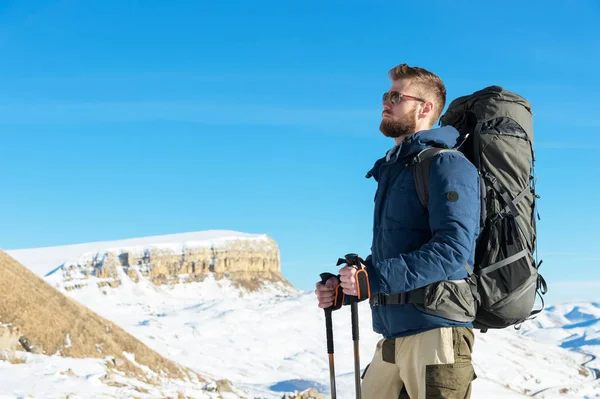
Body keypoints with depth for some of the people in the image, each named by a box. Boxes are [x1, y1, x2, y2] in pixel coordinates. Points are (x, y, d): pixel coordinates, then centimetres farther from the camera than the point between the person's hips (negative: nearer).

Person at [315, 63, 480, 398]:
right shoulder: (392, 169, 19)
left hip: (435, 331, -8)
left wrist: (375, 277, -26)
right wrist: (344, 284, 7)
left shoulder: (447, 164, -9)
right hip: (394, 336, 8)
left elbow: (453, 249, -21)